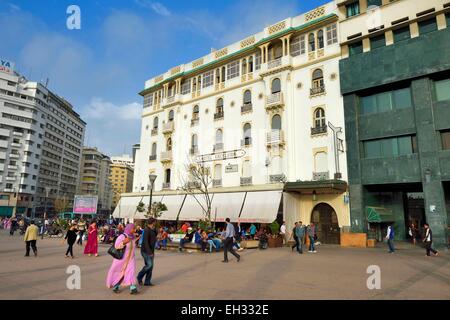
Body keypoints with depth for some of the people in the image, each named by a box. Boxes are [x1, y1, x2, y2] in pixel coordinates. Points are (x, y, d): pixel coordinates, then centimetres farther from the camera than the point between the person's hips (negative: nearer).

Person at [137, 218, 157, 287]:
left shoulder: (152, 230, 12)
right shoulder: (147, 230, -16)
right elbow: (145, 242, -22)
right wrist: (149, 252, -24)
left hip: (151, 251, 9)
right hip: (146, 251, -9)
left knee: (151, 266, 7)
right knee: (149, 265, -13)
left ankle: (147, 282, 14)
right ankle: (139, 277, 7)